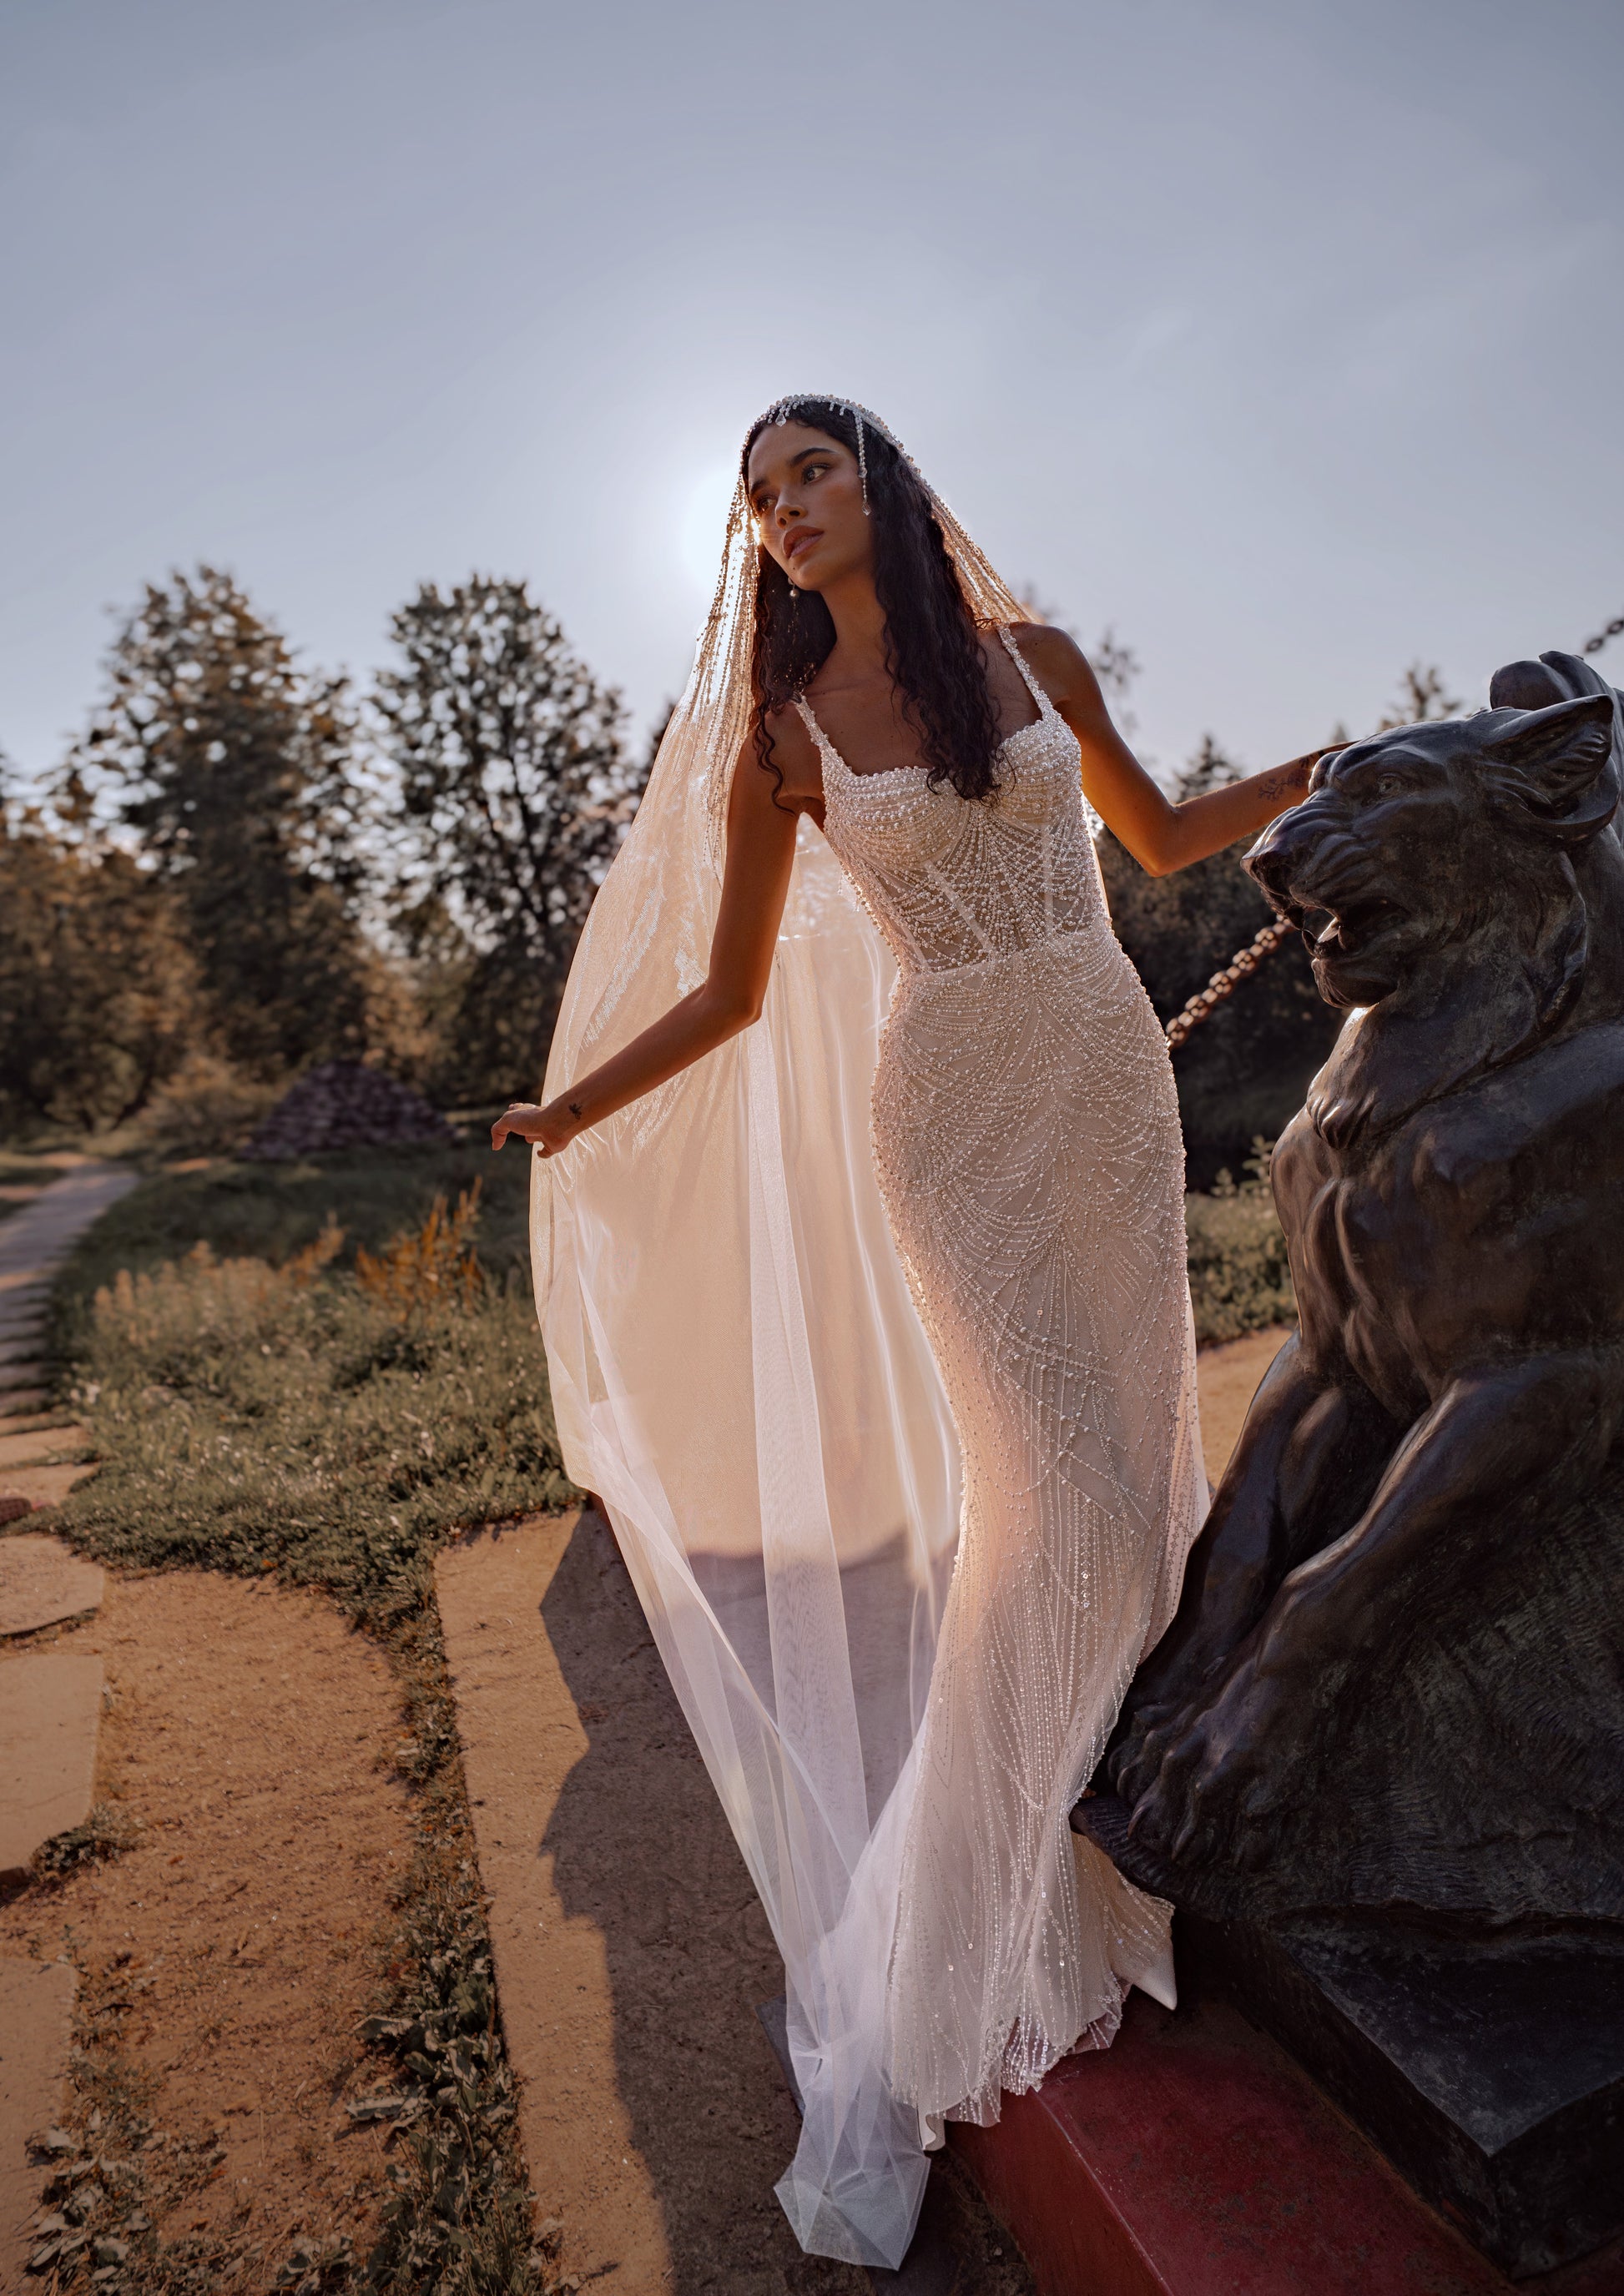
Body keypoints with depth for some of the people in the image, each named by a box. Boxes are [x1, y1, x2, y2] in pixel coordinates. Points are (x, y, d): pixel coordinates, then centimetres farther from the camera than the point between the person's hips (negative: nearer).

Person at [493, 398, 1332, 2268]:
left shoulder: (1030, 653, 10)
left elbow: (1159, 837, 19)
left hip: (1110, 1076, 4)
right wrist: (567, 1110, -2)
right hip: (950, 1110, -3)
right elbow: (728, 991, 4)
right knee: (1053, 1489, -7)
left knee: (1130, 1451, 7)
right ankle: (978, 1948, 12)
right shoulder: (781, 738, 3)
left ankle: (1130, 1819, 30)